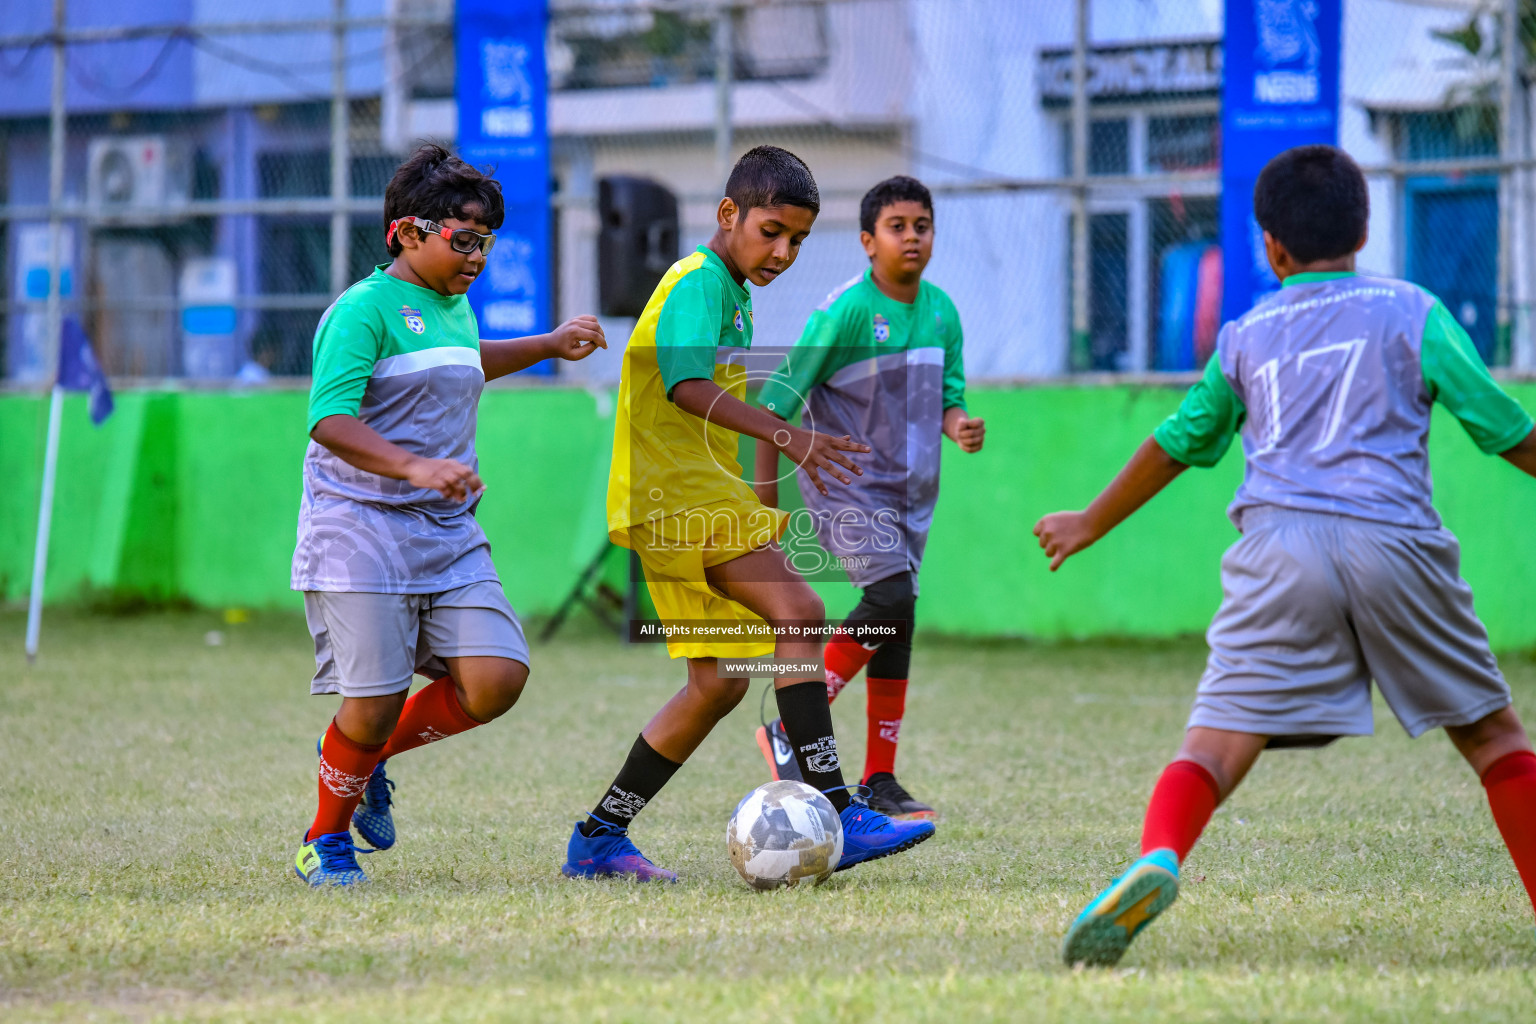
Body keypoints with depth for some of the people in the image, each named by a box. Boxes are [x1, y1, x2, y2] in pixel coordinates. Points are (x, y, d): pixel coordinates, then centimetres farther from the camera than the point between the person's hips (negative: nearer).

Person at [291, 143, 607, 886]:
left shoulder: (455, 308, 16)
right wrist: (413, 468, -35)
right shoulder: (363, 310, -10)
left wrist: (550, 346, 44)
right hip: (362, 530, -7)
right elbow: (329, 421, -22)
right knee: (375, 699, -9)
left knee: (496, 679, -8)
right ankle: (326, 839, 17)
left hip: (449, 535, 7)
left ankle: (369, 756, 17)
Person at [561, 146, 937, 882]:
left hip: (702, 493, 11)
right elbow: (688, 386, -28)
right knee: (799, 614, -22)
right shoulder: (697, 283, -11)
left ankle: (598, 838, 16)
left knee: (719, 683, 9)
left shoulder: (733, 293, 21)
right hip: (679, 494, -11)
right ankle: (837, 818, -29)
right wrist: (785, 436, -38)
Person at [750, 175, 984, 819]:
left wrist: (959, 426, -8)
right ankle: (791, 729, -10)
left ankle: (879, 781, 14)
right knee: (892, 599, -22)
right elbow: (776, 404, -11)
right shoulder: (845, 311, -14)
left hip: (910, 494, 7)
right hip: (845, 485, -7)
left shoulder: (941, 312, 6)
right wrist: (766, 502, -11)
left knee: (897, 632, 7)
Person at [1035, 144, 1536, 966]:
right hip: (1393, 542, -1)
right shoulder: (1411, 312, 14)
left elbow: (1177, 445, 32)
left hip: (1278, 546, 1)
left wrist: (1090, 525, 47)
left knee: (1217, 738, -10)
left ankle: (1157, 859, -38)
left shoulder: (1245, 337, 21)